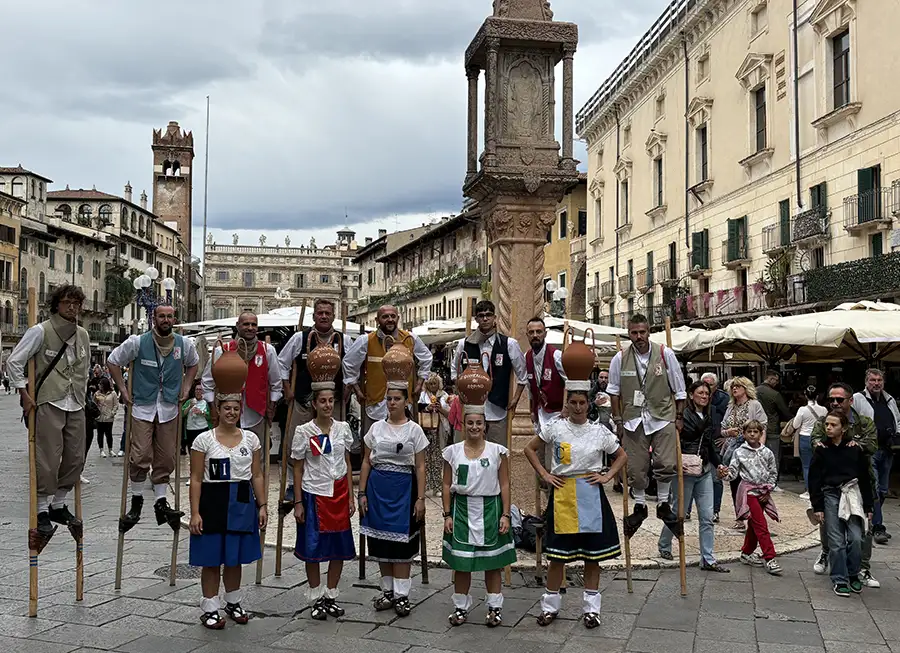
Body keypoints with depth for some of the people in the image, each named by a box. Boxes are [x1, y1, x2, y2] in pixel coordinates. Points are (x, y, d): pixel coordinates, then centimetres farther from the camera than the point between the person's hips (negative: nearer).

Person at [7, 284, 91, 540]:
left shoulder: (83, 335, 12)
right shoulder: (41, 331, -6)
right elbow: (14, 362, -4)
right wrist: (24, 393, -7)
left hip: (75, 404, 6)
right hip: (49, 403, -6)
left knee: (75, 458, 7)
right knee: (48, 458, -8)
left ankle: (58, 504, 23)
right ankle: (42, 510, 4)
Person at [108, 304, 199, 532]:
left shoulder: (184, 344, 3)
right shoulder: (138, 342, -6)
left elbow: (193, 363, 24)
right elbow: (113, 361, 6)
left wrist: (186, 388, 13)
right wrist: (123, 390, 2)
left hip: (169, 408, 3)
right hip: (143, 406, -3)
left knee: (166, 458, 5)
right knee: (140, 456, -9)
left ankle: (161, 502, 15)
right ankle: (136, 501, 8)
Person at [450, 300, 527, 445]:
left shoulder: (509, 344, -2)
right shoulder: (465, 344, 2)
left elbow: (522, 373, 8)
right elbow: (455, 370, 19)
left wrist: (515, 398, 6)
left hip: (497, 410, -1)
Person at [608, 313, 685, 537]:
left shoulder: (665, 354, -4)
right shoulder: (620, 358, -2)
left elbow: (679, 388, 4)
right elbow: (614, 390, 8)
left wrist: (679, 416, 3)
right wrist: (618, 420, 6)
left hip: (663, 416, -1)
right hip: (634, 419, 1)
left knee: (666, 464, -9)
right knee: (635, 467, 4)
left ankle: (663, 505, 13)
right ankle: (640, 506, 24)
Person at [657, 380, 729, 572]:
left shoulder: (708, 418, 13)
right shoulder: (682, 415, -11)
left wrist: (718, 464, 13)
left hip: (704, 471, 7)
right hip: (685, 471, -6)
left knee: (707, 517, 4)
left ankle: (708, 560, 9)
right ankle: (664, 546, 29)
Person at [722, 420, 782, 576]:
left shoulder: (767, 453, 4)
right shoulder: (740, 452, -4)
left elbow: (773, 473, 10)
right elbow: (734, 471, -7)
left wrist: (768, 491, 3)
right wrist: (726, 474, -29)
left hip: (763, 491, 4)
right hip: (748, 490, -4)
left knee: (754, 525, 13)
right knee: (761, 525, -11)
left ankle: (747, 553, 28)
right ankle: (769, 558, -10)